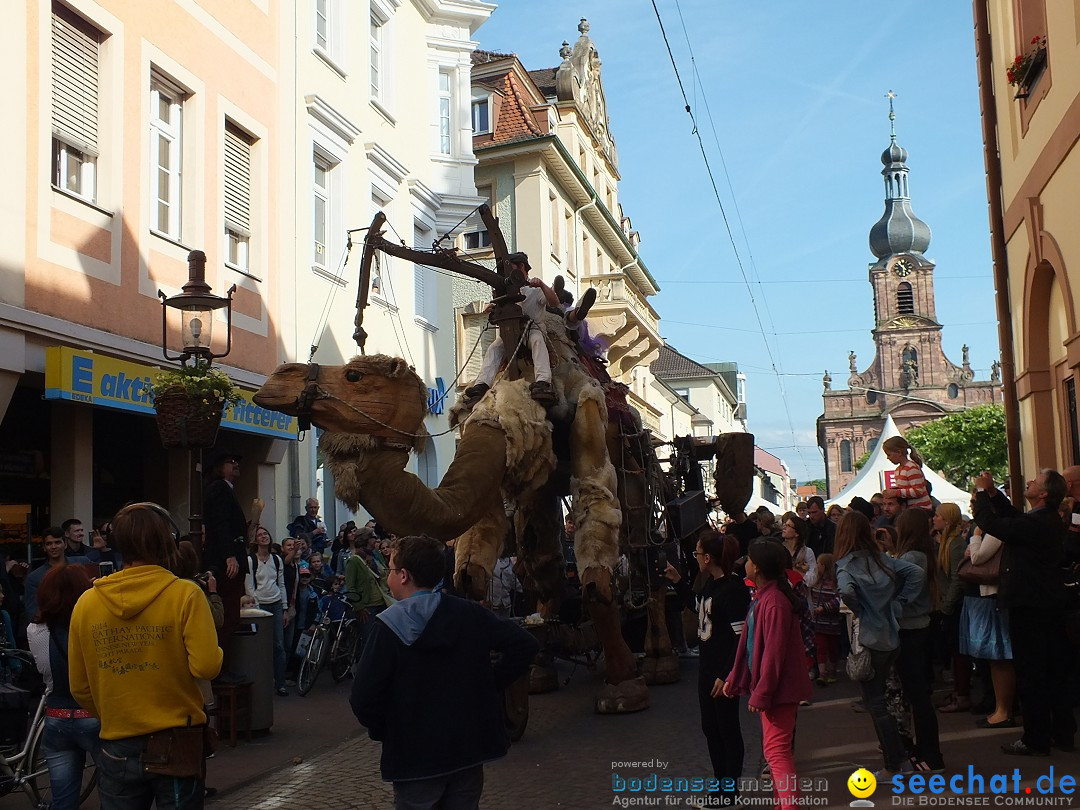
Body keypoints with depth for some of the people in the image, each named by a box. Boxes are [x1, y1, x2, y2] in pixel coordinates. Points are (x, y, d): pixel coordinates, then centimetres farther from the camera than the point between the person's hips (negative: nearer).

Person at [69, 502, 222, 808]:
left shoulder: (86, 602, -2)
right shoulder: (185, 594, -13)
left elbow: (79, 688, 4)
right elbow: (206, 666, -19)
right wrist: (217, 652, 3)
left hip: (117, 748, 3)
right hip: (177, 745, -3)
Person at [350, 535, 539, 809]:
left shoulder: (388, 626, -15)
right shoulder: (471, 614, -3)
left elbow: (364, 699, -18)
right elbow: (525, 644, -6)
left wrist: (382, 731, 0)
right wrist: (492, 682, 3)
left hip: (414, 755, -4)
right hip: (469, 746, 4)